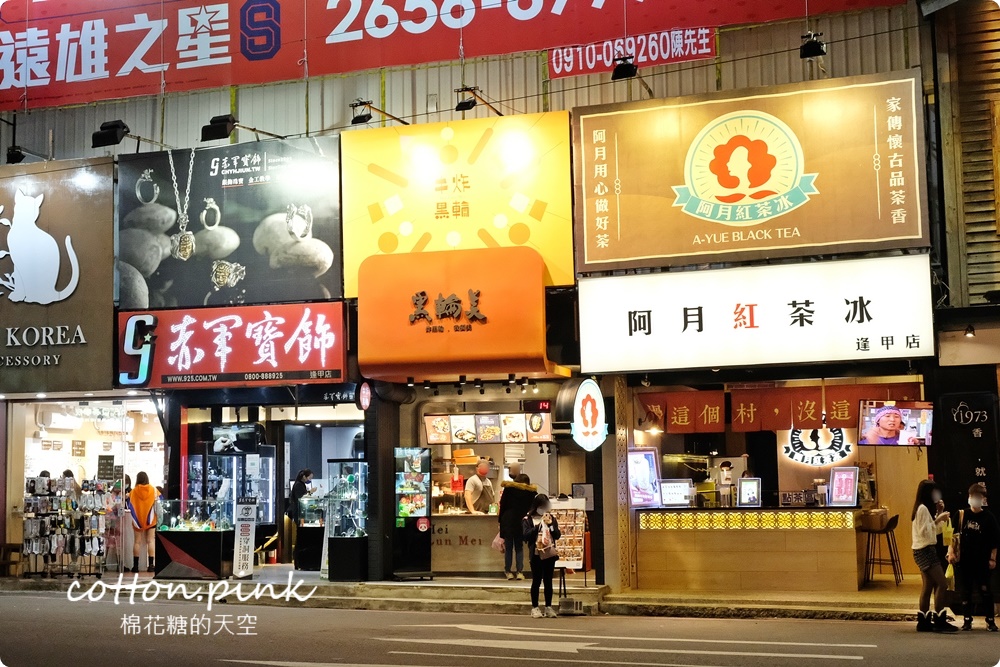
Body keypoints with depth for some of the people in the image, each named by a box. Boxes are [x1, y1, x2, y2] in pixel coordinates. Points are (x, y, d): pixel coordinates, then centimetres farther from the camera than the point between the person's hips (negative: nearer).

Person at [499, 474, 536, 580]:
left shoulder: (508, 489, 1)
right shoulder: (531, 491, 4)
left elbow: (502, 506, 1)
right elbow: (531, 508, 5)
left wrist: (500, 521, 5)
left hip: (508, 521, -1)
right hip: (521, 522, 1)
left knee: (508, 548, 5)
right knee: (519, 547, 8)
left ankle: (508, 571, 4)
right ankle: (519, 572, -1)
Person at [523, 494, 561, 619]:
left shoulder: (552, 519, 10)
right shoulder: (528, 520, 1)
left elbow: (558, 536, 5)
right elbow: (526, 535, -12)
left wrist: (550, 524, -9)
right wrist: (540, 524, -14)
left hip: (550, 554, 3)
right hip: (536, 555, -3)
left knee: (548, 581, 6)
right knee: (536, 581, 0)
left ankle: (548, 607, 12)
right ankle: (535, 608, 7)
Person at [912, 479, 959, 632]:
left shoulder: (925, 508, 16)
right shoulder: (923, 508, -14)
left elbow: (932, 531, 15)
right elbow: (925, 531, -19)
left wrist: (940, 519, 6)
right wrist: (938, 520, -15)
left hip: (927, 550, 10)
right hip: (925, 550, -10)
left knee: (929, 585, 10)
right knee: (942, 584, -13)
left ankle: (923, 621, 11)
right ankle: (939, 621, -12)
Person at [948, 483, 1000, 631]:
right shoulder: (961, 515, 1)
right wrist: (951, 552, -3)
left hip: (983, 561, -2)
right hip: (964, 560, 2)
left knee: (986, 591, 1)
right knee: (965, 591, 6)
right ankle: (967, 620, 15)